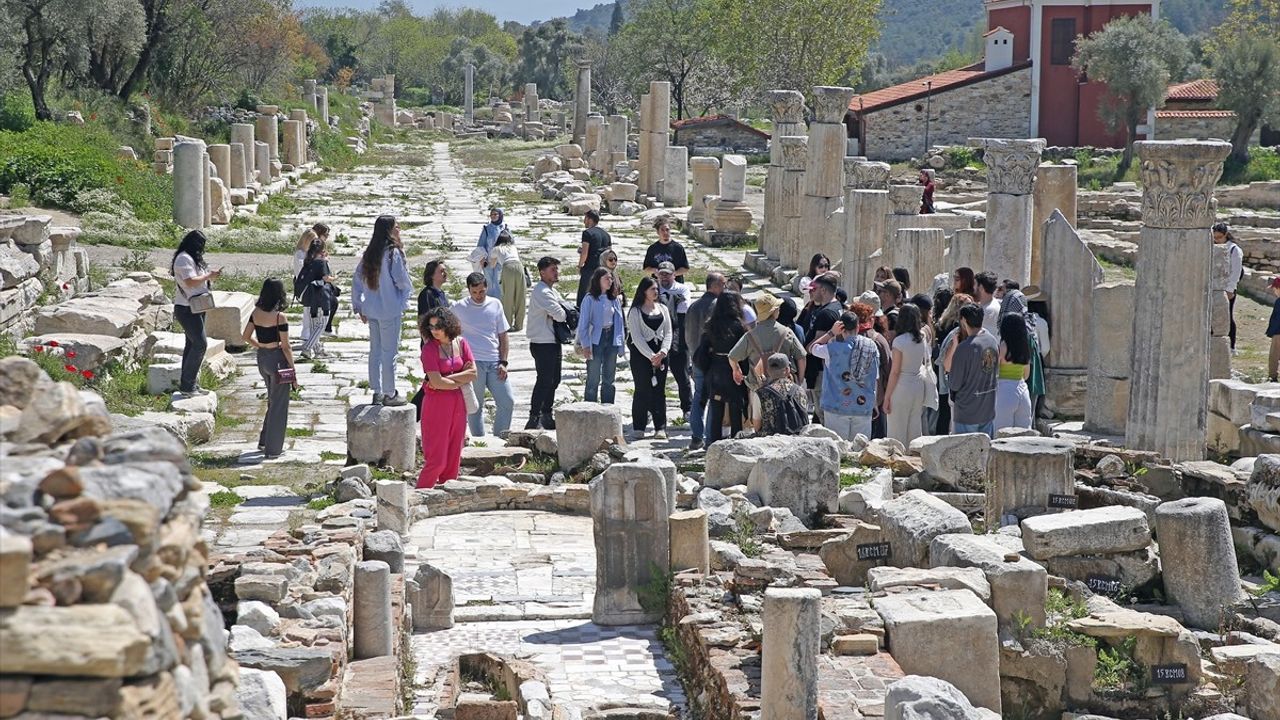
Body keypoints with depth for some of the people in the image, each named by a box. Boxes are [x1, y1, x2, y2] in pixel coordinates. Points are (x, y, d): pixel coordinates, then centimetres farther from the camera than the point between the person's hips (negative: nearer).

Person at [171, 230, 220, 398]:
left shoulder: (190, 258, 16)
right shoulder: (184, 259, -17)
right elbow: (190, 281, -26)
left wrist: (210, 276, 6)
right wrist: (209, 276, -16)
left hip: (194, 309, 11)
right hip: (187, 310, -11)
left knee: (192, 344, 12)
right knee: (200, 343, -13)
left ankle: (189, 385, 17)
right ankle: (187, 386, -11)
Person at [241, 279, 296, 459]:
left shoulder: (256, 313, -1)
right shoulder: (280, 317, -19)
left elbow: (246, 336, 8)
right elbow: (285, 346, -16)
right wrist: (293, 370, -8)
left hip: (262, 358, 7)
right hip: (277, 360, -7)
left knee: (272, 401, 24)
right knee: (279, 405, 5)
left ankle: (264, 441, 30)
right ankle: (273, 449, 9)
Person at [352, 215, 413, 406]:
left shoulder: (369, 253, 5)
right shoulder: (393, 253, -16)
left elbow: (357, 280, 8)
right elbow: (403, 281, -16)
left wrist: (359, 307, 14)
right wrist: (405, 297, 6)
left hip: (371, 309, 7)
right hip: (390, 309, -7)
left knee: (375, 350, 13)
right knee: (390, 351, 1)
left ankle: (377, 392, 19)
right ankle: (389, 394, 7)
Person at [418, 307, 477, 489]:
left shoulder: (461, 343, 3)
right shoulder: (429, 348, -11)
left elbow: (473, 373, -3)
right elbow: (437, 382, -18)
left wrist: (446, 379, -11)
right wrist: (460, 383, -5)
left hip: (458, 404, 5)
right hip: (437, 403, -5)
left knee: (454, 456, 8)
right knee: (437, 458, -6)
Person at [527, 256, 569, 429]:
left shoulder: (552, 291, 16)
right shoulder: (541, 292, -17)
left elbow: (562, 314, 15)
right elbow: (560, 315, -24)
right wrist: (568, 314, -3)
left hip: (553, 342, 10)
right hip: (543, 344, -10)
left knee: (554, 380, 16)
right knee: (544, 381, -9)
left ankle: (547, 415, 27)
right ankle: (534, 419, -7)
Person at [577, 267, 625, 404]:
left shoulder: (614, 299, 8)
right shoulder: (590, 299, -8)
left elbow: (619, 321, 12)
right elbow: (583, 323, -9)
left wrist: (621, 344, 7)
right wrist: (585, 345, -14)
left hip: (612, 339, 5)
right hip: (596, 340, -5)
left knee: (609, 379, 11)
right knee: (593, 380, -4)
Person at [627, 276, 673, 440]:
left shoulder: (663, 309, 12)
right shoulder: (635, 311, -1)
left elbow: (668, 333, 8)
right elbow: (636, 337, -7)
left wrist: (662, 353, -8)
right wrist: (651, 356, -14)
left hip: (660, 354, 4)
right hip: (641, 353, -4)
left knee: (659, 390, 0)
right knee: (642, 389, -4)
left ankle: (660, 428, 0)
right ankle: (639, 427, 2)